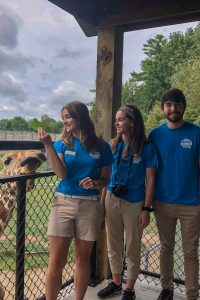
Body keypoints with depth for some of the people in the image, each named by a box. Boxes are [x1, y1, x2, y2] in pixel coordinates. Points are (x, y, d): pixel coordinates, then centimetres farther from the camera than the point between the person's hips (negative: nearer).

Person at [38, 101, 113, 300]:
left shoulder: (101, 147, 2)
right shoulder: (62, 144, 3)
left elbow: (105, 179, 7)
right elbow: (62, 174, -12)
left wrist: (95, 183, -15)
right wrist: (48, 145, -19)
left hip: (89, 205, 0)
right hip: (63, 202, 0)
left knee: (82, 259, 13)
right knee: (56, 262, 1)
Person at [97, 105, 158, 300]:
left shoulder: (146, 148, -9)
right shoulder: (114, 145, 2)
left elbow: (150, 180, -7)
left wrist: (146, 209, -10)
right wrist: (102, 202, 3)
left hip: (134, 203, -3)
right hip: (112, 200, 4)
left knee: (132, 248, 12)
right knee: (113, 246, 16)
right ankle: (116, 282, 37)